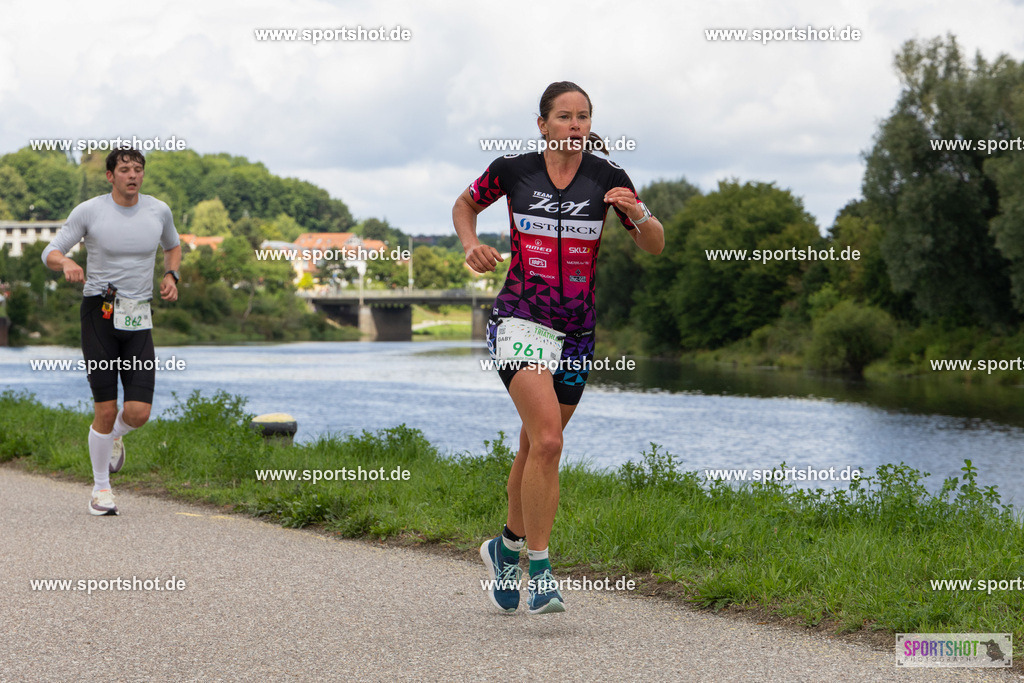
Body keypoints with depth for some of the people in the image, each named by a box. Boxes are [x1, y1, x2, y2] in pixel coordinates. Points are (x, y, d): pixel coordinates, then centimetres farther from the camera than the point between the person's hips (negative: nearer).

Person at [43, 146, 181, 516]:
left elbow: (173, 246, 25)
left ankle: (113, 436, 30)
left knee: (138, 413, -8)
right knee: (106, 410, -6)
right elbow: (50, 253, 0)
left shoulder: (158, 210, 5)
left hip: (139, 319, 3)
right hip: (99, 312, -3)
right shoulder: (89, 211, -4)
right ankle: (101, 488, 15)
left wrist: (171, 275, 5)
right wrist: (66, 263, -23)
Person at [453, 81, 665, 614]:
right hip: (519, 321, -3)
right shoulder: (512, 169, -4)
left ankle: (508, 549, 38)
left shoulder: (606, 176, -2)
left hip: (577, 331, 3)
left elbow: (655, 246, 0)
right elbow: (465, 204, 15)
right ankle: (540, 573, -14)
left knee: (536, 448, 15)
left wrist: (638, 214, -21)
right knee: (547, 441, -21)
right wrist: (470, 244, -5)